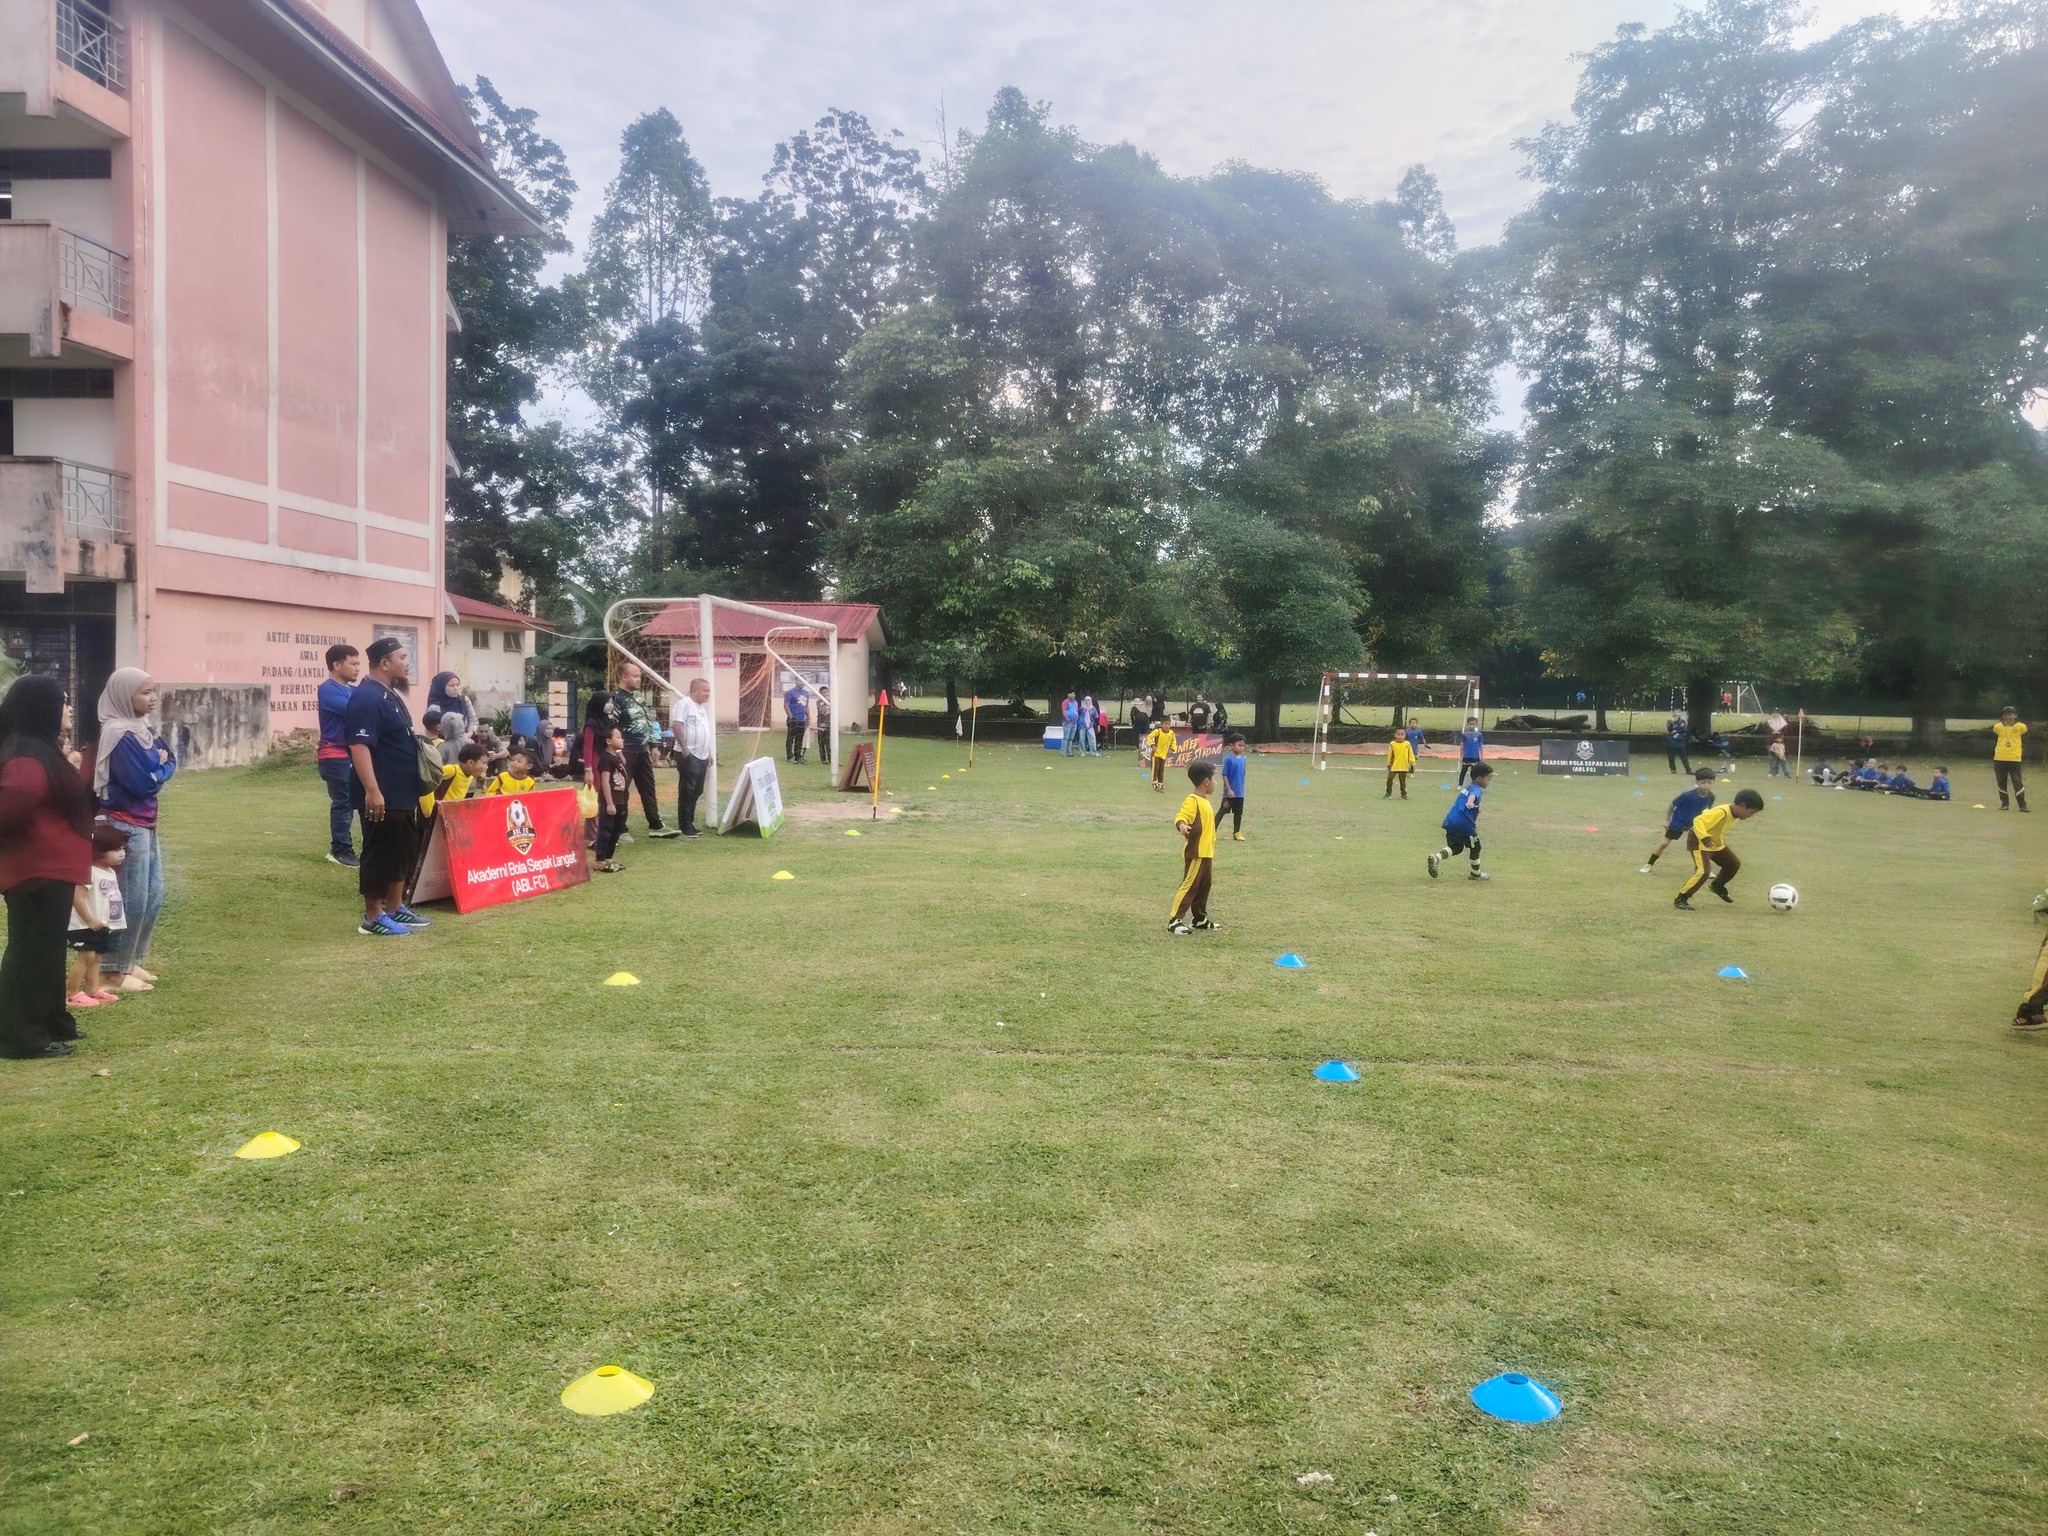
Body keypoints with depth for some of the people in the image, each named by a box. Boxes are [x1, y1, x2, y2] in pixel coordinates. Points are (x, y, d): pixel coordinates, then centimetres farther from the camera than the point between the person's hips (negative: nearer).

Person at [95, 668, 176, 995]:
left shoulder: (143, 729, 11)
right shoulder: (119, 735, -17)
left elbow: (170, 764, 12)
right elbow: (142, 783, -21)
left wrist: (159, 768, -8)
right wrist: (160, 767, -4)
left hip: (146, 823, 10)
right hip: (125, 825, -10)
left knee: (153, 896, 14)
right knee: (131, 900, -5)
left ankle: (131, 961, 23)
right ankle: (113, 970, 3)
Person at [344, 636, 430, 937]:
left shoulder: (390, 694, 14)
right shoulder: (367, 697, -19)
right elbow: (359, 746, -26)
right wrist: (372, 790, -31)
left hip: (403, 794, 10)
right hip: (382, 796, -10)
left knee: (403, 852, 17)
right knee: (379, 855, -2)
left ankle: (395, 908, 27)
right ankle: (373, 918, 7)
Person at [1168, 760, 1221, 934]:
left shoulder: (1205, 802, 15)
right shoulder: (1192, 801, -15)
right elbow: (1181, 816, -28)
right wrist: (1182, 826, -51)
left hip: (1206, 854, 10)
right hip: (1195, 854, -10)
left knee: (1203, 887, 16)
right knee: (1189, 886, -9)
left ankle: (1199, 919, 27)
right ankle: (1174, 920, -7)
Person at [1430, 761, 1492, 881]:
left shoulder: (1467, 787, 19)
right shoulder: (1477, 789, -9)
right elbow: (1473, 795, -34)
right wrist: (1470, 802, -55)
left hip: (1450, 821, 8)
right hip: (1464, 823, -8)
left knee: (1456, 847, 14)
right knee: (1474, 847, 13)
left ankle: (1436, 857, -12)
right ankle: (1476, 873, 30)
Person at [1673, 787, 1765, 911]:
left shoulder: (1734, 813, -3)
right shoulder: (1721, 813, -33)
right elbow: (1698, 820, -42)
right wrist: (1705, 838, -54)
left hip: (1715, 842, 10)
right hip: (1699, 842, -10)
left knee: (1734, 864, 17)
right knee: (1704, 872, -24)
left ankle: (1717, 886, 40)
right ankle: (1680, 899, -13)